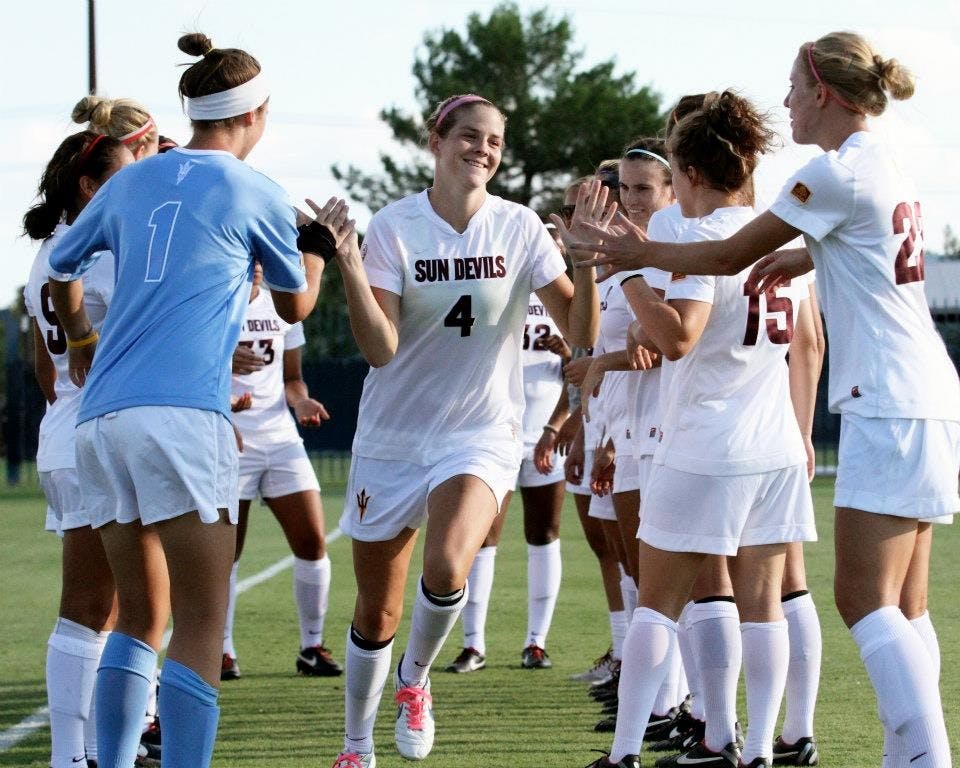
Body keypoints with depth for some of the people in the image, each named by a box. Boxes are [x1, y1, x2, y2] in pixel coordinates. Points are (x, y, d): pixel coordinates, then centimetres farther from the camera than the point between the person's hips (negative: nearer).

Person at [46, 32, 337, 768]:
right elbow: (296, 303, 18)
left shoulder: (132, 182, 17)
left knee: (138, 614, 14)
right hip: (183, 413, -6)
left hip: (101, 415, 6)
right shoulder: (254, 193, 4)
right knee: (202, 622, -7)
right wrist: (320, 239, 37)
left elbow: (62, 268, 29)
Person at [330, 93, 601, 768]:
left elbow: (580, 333, -7)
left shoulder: (520, 227, -4)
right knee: (376, 613, 6)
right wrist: (348, 264, -27)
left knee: (447, 568, -27)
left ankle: (414, 679, 4)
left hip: (482, 433, 0)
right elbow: (380, 348, -16)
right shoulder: (393, 228, -8)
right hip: (392, 436, 0)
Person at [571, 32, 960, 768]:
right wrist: (803, 256, 20)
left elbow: (732, 255, -6)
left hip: (889, 403, -10)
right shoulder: (886, 167, 16)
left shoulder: (838, 171, -12)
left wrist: (640, 253, 7)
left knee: (865, 598, -13)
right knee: (899, 606, 7)